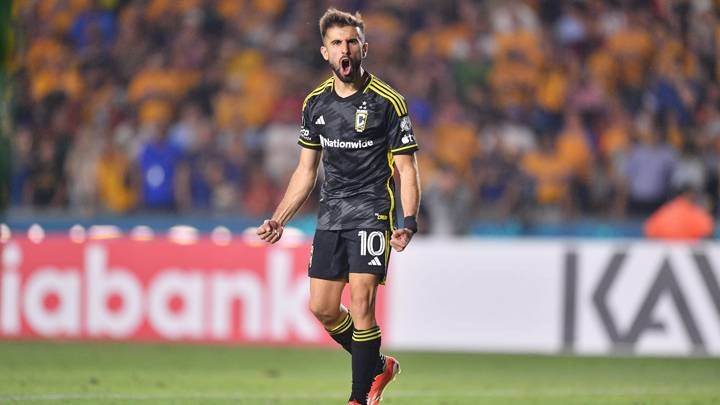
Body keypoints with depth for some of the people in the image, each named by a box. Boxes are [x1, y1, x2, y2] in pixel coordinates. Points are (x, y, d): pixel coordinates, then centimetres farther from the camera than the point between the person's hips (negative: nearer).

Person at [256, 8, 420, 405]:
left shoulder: (387, 101, -7)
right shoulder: (315, 103, 8)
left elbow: (406, 168, -6)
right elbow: (306, 170, 16)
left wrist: (408, 221, -18)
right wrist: (279, 219, 9)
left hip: (372, 212, -6)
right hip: (330, 215, 6)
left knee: (361, 303, -14)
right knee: (322, 308, 5)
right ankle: (377, 367, 27)